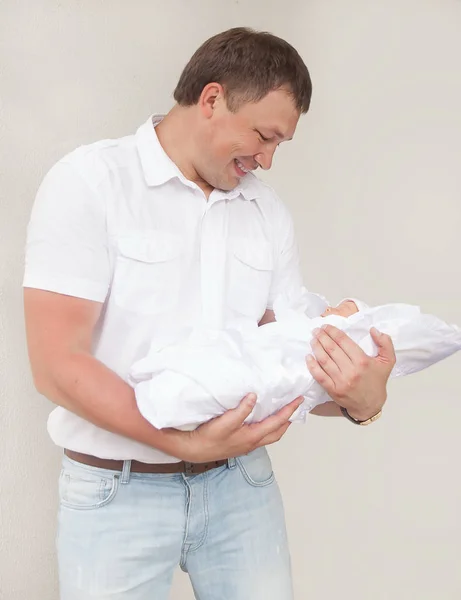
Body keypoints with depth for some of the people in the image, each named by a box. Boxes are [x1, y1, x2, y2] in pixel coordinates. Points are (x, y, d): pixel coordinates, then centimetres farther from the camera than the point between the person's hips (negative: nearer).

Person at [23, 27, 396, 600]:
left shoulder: (269, 212, 6)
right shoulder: (89, 182, -9)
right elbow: (57, 364, -15)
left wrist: (361, 398, -17)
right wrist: (184, 442, -25)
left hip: (240, 479, 4)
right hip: (118, 489, -4)